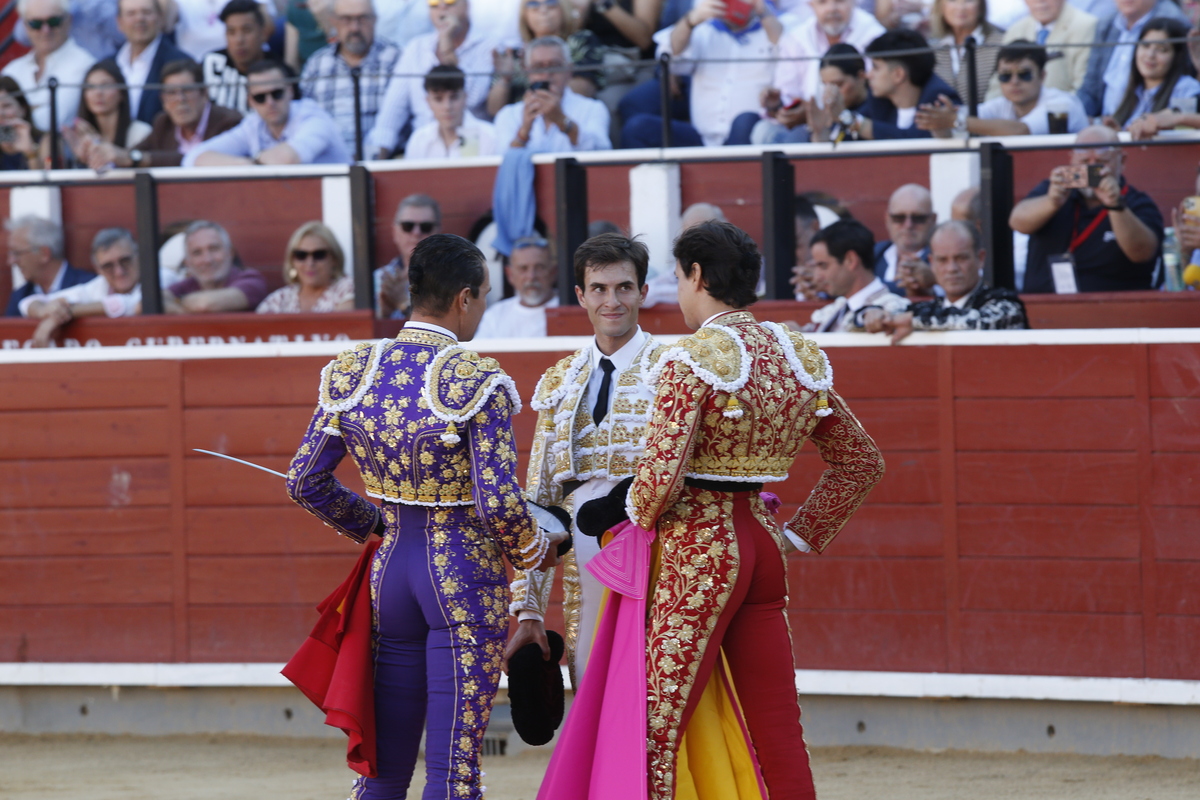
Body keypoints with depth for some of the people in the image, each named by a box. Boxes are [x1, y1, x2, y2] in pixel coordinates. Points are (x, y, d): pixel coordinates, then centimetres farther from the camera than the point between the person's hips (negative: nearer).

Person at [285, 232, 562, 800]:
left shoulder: (352, 374, 1)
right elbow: (498, 503, -20)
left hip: (391, 564, 6)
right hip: (465, 572, -6)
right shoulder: (475, 381, -16)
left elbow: (304, 482, 5)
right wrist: (534, 551, 0)